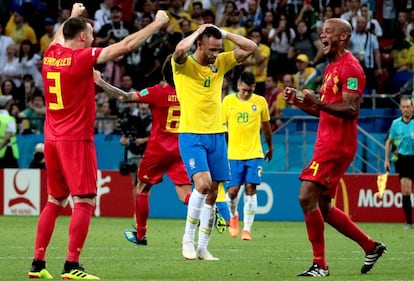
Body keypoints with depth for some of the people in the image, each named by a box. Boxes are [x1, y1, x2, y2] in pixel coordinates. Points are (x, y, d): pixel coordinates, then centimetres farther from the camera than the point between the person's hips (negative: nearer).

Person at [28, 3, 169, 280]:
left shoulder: (51, 54, 6)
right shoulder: (82, 57, -13)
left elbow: (59, 36, 33)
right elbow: (126, 45, -13)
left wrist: (73, 16, 49)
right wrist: (158, 23, -4)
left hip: (52, 139, 8)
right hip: (76, 140, -8)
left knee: (54, 202, 15)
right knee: (85, 202, -6)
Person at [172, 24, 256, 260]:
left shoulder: (220, 63, 9)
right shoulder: (184, 64, -6)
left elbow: (251, 48, 6)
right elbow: (181, 49, -29)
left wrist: (224, 34, 1)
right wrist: (199, 31, -12)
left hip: (217, 135, 5)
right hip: (191, 135, -5)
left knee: (213, 193, 4)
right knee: (203, 183, -22)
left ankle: (203, 248, 12)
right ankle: (188, 238, -7)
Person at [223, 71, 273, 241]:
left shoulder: (260, 102, 4)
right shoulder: (228, 101, 0)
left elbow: (266, 126, 16)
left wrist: (270, 147, 25)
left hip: (254, 154, 1)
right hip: (233, 154, 0)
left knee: (250, 189, -7)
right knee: (233, 190, -4)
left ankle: (247, 229, -2)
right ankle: (233, 215, 28)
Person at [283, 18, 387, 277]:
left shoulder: (350, 67, -12)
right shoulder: (332, 68, 19)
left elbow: (350, 110, -21)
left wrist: (318, 102, -30)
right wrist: (298, 102, 12)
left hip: (337, 145, -10)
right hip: (327, 144, 10)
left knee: (307, 197, -15)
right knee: (323, 208, 12)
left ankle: (320, 265, -9)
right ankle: (371, 247, 22)